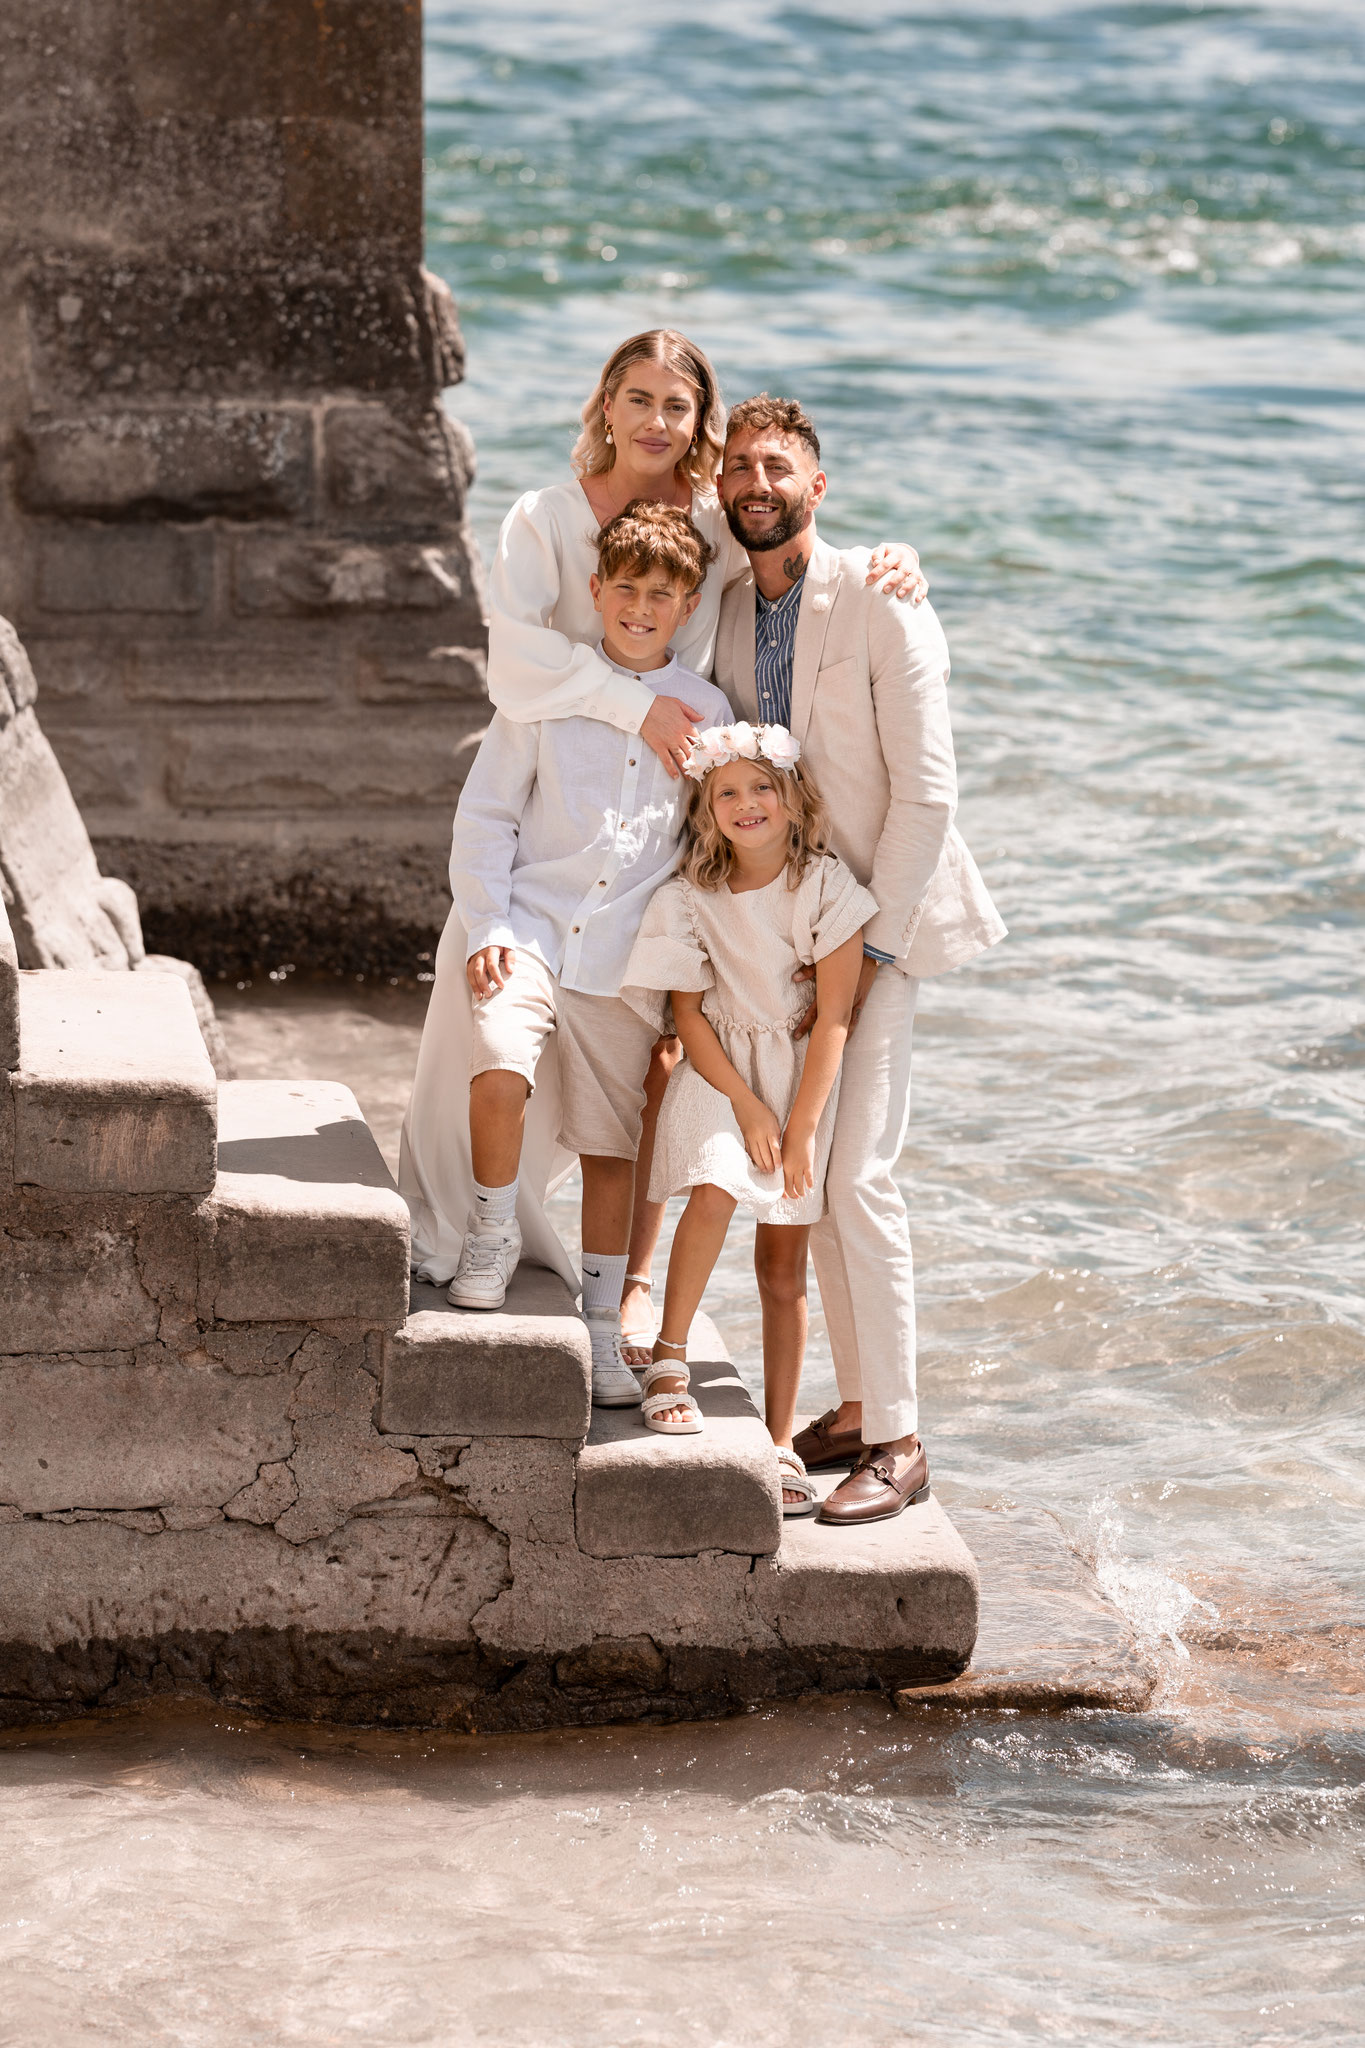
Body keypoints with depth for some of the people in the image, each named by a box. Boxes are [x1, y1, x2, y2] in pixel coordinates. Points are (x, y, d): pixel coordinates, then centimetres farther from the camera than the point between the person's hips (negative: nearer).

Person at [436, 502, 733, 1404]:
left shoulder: (708, 712, 6)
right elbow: (485, 813, 4)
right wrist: (485, 928, -7)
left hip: (628, 956, 2)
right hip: (531, 927, -2)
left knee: (613, 1145, 6)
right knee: (499, 1068, -28)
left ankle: (606, 1327, 19)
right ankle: (494, 1231, -3)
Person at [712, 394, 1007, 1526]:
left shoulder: (879, 602, -15)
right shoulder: (723, 607, 5)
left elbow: (927, 791, -16)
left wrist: (871, 945, -17)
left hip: (881, 918, -7)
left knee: (858, 1176, -13)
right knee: (808, 1174, 9)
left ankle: (898, 1441, -6)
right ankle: (856, 1408, 20)